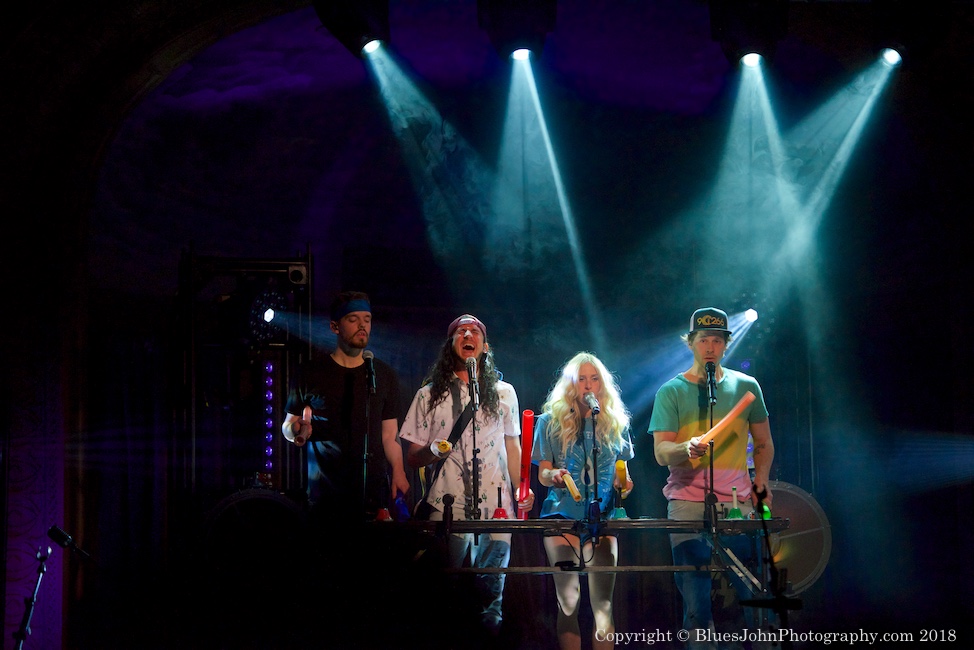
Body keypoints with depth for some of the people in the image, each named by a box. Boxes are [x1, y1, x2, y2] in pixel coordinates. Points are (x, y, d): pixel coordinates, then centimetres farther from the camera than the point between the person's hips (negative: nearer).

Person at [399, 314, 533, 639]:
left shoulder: (503, 392, 16)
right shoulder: (430, 395, 10)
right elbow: (412, 456, 10)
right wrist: (432, 451, -12)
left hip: (496, 508, 1)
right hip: (447, 508, -1)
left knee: (491, 596, -1)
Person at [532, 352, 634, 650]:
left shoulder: (616, 423, 12)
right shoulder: (551, 421, 6)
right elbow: (542, 473, 4)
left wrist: (623, 483, -4)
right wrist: (553, 476, -18)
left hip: (602, 516, 1)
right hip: (563, 514, -1)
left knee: (603, 603, -6)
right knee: (568, 601, -4)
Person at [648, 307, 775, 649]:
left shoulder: (746, 386, 12)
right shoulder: (671, 392, 6)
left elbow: (764, 443, 22)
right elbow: (661, 452, -3)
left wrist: (761, 478, 7)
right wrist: (687, 448, -23)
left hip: (737, 503, 2)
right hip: (688, 502, -1)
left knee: (746, 592, -4)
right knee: (696, 598, -6)